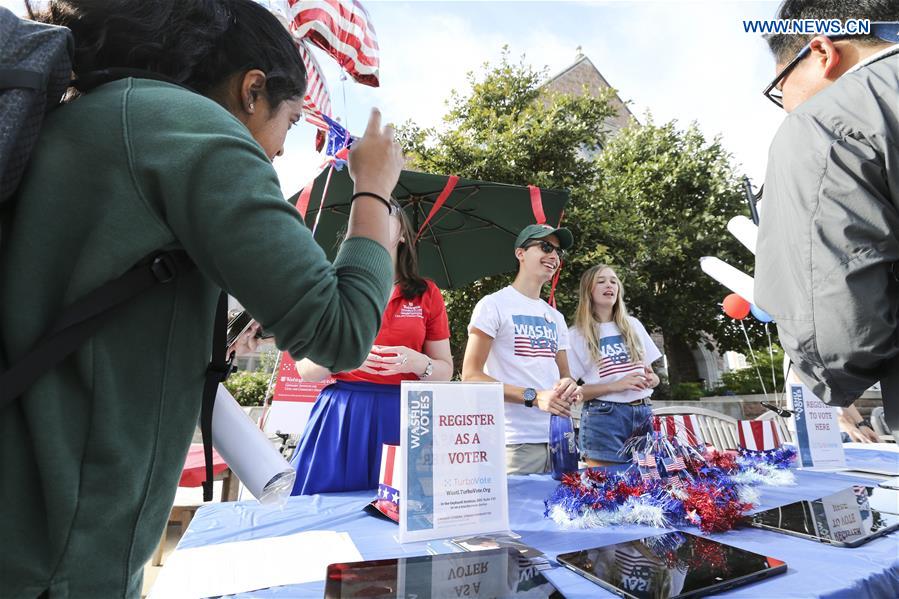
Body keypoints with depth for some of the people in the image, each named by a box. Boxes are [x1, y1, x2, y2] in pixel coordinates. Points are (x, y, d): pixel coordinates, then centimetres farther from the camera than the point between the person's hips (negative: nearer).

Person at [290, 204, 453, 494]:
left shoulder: (427, 293, 6)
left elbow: (445, 370, 7)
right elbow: (304, 369, 4)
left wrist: (417, 362, -14)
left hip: (404, 416, 1)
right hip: (344, 416, 0)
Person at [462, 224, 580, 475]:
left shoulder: (556, 317, 18)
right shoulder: (494, 304, -4)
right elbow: (471, 375, -11)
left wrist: (570, 387, -6)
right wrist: (534, 397, -19)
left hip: (559, 438, 6)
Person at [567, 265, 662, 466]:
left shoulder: (633, 325, 12)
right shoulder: (577, 335, -3)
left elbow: (650, 373, 20)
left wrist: (651, 379, -3)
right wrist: (615, 386, -16)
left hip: (644, 413, 5)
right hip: (604, 417, -4)